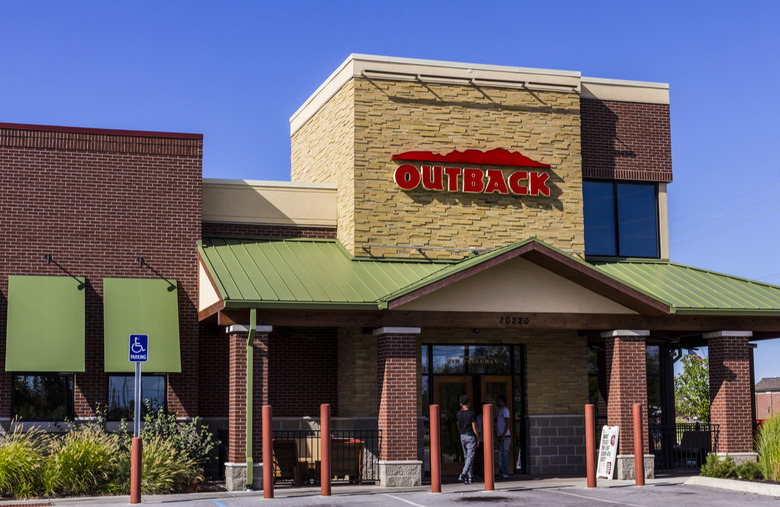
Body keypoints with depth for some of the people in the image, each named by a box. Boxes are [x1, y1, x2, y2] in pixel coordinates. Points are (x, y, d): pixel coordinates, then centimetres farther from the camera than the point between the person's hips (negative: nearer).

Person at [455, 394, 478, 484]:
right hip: (471, 436, -5)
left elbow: (458, 427, 10)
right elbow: (474, 427, -12)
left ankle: (470, 477, 15)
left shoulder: (459, 413, 1)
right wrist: (477, 438, -2)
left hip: (462, 436, 5)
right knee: (470, 457, -5)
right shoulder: (471, 413, -13)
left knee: (466, 457, 13)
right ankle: (463, 475, -20)